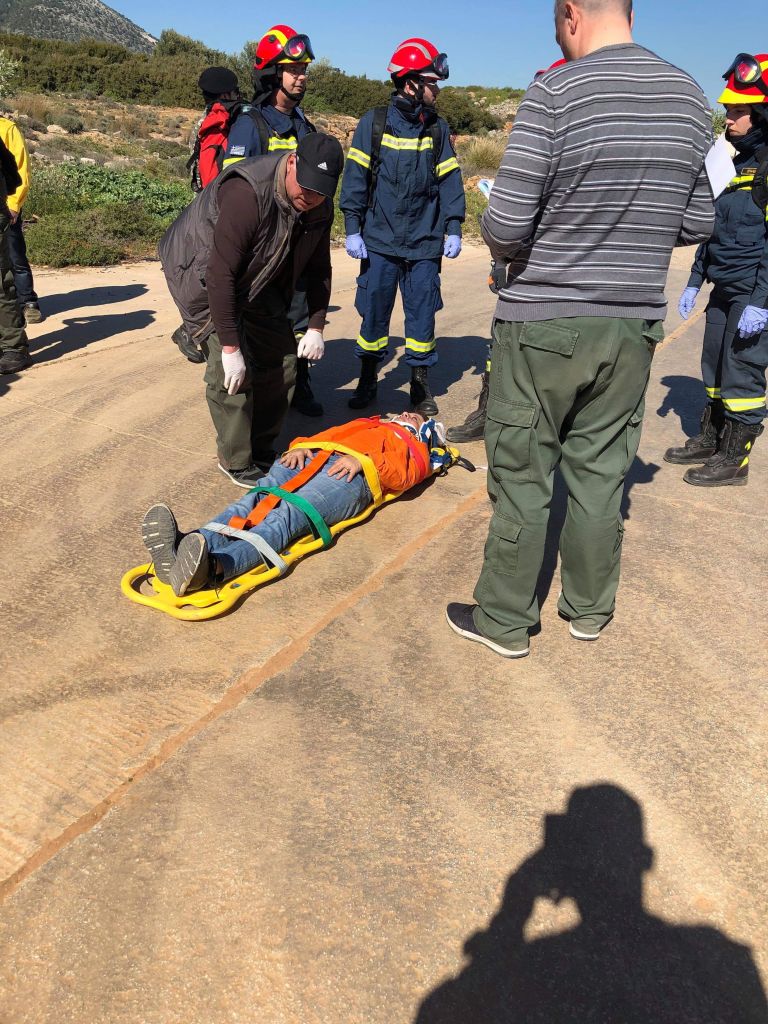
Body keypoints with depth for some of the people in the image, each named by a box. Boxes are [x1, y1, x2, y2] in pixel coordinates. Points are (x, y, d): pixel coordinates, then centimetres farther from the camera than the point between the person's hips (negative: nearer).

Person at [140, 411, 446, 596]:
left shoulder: (415, 449, 31)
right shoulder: (365, 424, 44)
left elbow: (403, 473, 7)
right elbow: (324, 434, 28)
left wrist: (364, 460, -11)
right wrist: (300, 446, 5)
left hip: (350, 474, -4)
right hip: (311, 457, 5)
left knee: (286, 516, -32)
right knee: (258, 498, -26)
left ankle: (213, 567, -58)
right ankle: (183, 548, -50)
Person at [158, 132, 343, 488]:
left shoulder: (319, 208, -11)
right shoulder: (247, 193, -35)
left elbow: (319, 269, 4)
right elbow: (220, 275, -36)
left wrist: (316, 327, -3)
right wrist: (229, 348, -35)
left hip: (255, 279, 7)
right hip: (203, 274, -7)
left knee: (281, 362, 4)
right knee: (232, 371, -18)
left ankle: (261, 451, 20)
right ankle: (236, 461, 0)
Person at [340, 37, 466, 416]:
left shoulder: (437, 128, 9)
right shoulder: (374, 122, 1)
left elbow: (449, 180, 11)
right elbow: (355, 177, 0)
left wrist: (453, 228, 3)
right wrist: (352, 228, -6)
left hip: (425, 243, 2)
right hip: (379, 241, -2)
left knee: (423, 314, 4)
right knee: (374, 313, 4)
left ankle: (420, 382, 17)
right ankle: (368, 378, 20)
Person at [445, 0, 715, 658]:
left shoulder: (555, 94, -12)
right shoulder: (691, 98, 5)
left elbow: (505, 226, -16)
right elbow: (698, 224, 9)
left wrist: (506, 250, 5)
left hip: (544, 324, -5)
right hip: (635, 325, 5)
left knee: (523, 476, 5)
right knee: (601, 470, 15)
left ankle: (505, 622, 18)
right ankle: (590, 609, 30)